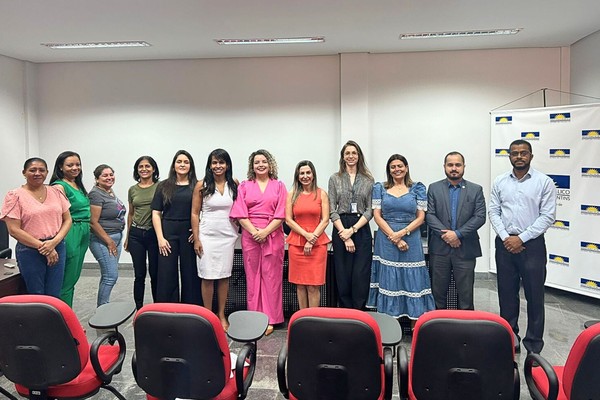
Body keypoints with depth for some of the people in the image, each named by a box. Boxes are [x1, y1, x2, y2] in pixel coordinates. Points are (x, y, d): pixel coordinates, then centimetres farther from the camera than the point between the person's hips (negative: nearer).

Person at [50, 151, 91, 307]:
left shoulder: (78, 186, 15)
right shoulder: (60, 186, -11)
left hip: (83, 234, 9)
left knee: (74, 278, 15)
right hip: (70, 235, -9)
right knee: (68, 281, -2)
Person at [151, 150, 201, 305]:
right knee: (167, 275, 4)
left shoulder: (196, 186, 5)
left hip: (190, 235, 0)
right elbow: (156, 213, 5)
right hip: (168, 234, 1)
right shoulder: (164, 186, 8)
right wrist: (160, 238, -4)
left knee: (190, 274, 5)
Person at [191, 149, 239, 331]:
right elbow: (195, 213, -1)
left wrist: (239, 228, 3)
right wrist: (196, 239, -5)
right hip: (207, 235, -2)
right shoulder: (202, 185, -2)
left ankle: (221, 315, 21)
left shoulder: (234, 184, 3)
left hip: (228, 235, 2)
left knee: (224, 275, 8)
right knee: (208, 276, 1)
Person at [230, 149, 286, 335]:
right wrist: (254, 231, -12)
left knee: (271, 276, 1)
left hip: (272, 235, -1)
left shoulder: (279, 186, 8)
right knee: (252, 276, 4)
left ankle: (270, 319, 8)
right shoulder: (244, 186, 10)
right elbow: (240, 214, 1)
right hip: (250, 235, 1)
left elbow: (281, 214, -1)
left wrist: (265, 231, -12)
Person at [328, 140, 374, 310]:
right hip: (340, 229, 0)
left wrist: (353, 229, -10)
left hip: (362, 230, 0)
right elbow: (332, 210, 1)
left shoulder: (368, 180, 7)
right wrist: (344, 234, -8)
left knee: (361, 276, -2)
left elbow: (370, 209, 2)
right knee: (342, 276, 3)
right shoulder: (335, 179, 6)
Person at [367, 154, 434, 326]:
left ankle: (415, 323, 11)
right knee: (388, 280, 3)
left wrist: (402, 233, -13)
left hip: (411, 240, 0)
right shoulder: (379, 188, 7)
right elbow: (377, 216, 0)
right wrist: (394, 238, -10)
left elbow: (421, 217, 2)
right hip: (386, 240, 0)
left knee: (413, 280, 1)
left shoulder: (418, 188, 6)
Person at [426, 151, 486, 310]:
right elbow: (429, 215, -1)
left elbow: (480, 217, -3)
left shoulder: (476, 190, 6)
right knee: (438, 292, 8)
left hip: (466, 249, 0)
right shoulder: (434, 188, 7)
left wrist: (458, 233, -13)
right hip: (439, 249, 1)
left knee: (465, 294, 5)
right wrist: (445, 234, -13)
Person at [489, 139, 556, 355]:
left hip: (532, 244, -2)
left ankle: (533, 345, 18)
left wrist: (521, 238, -12)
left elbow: (548, 216, -7)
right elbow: (493, 212, 5)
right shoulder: (499, 182, 6)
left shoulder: (544, 182, -2)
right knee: (506, 294, 10)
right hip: (505, 244, 3)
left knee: (534, 296, 4)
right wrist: (506, 237, -8)